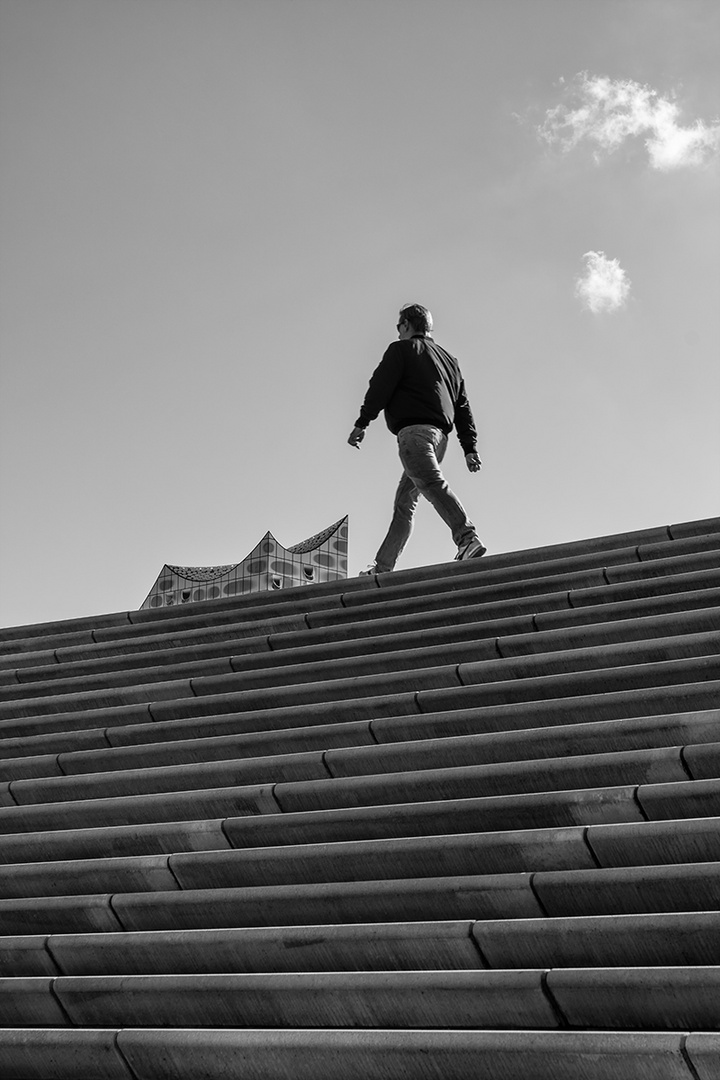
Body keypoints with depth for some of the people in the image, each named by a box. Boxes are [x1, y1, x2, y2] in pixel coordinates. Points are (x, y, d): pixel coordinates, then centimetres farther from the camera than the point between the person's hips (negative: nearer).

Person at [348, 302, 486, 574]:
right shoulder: (449, 360, 29)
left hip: (413, 429, -8)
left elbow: (380, 386, -5)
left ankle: (467, 539, -44)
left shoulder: (401, 349, 9)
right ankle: (382, 567, 14)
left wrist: (361, 423, -7)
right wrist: (470, 447, 18)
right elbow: (463, 409, 22)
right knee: (405, 503, 11)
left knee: (432, 483, -25)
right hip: (440, 434, 8)